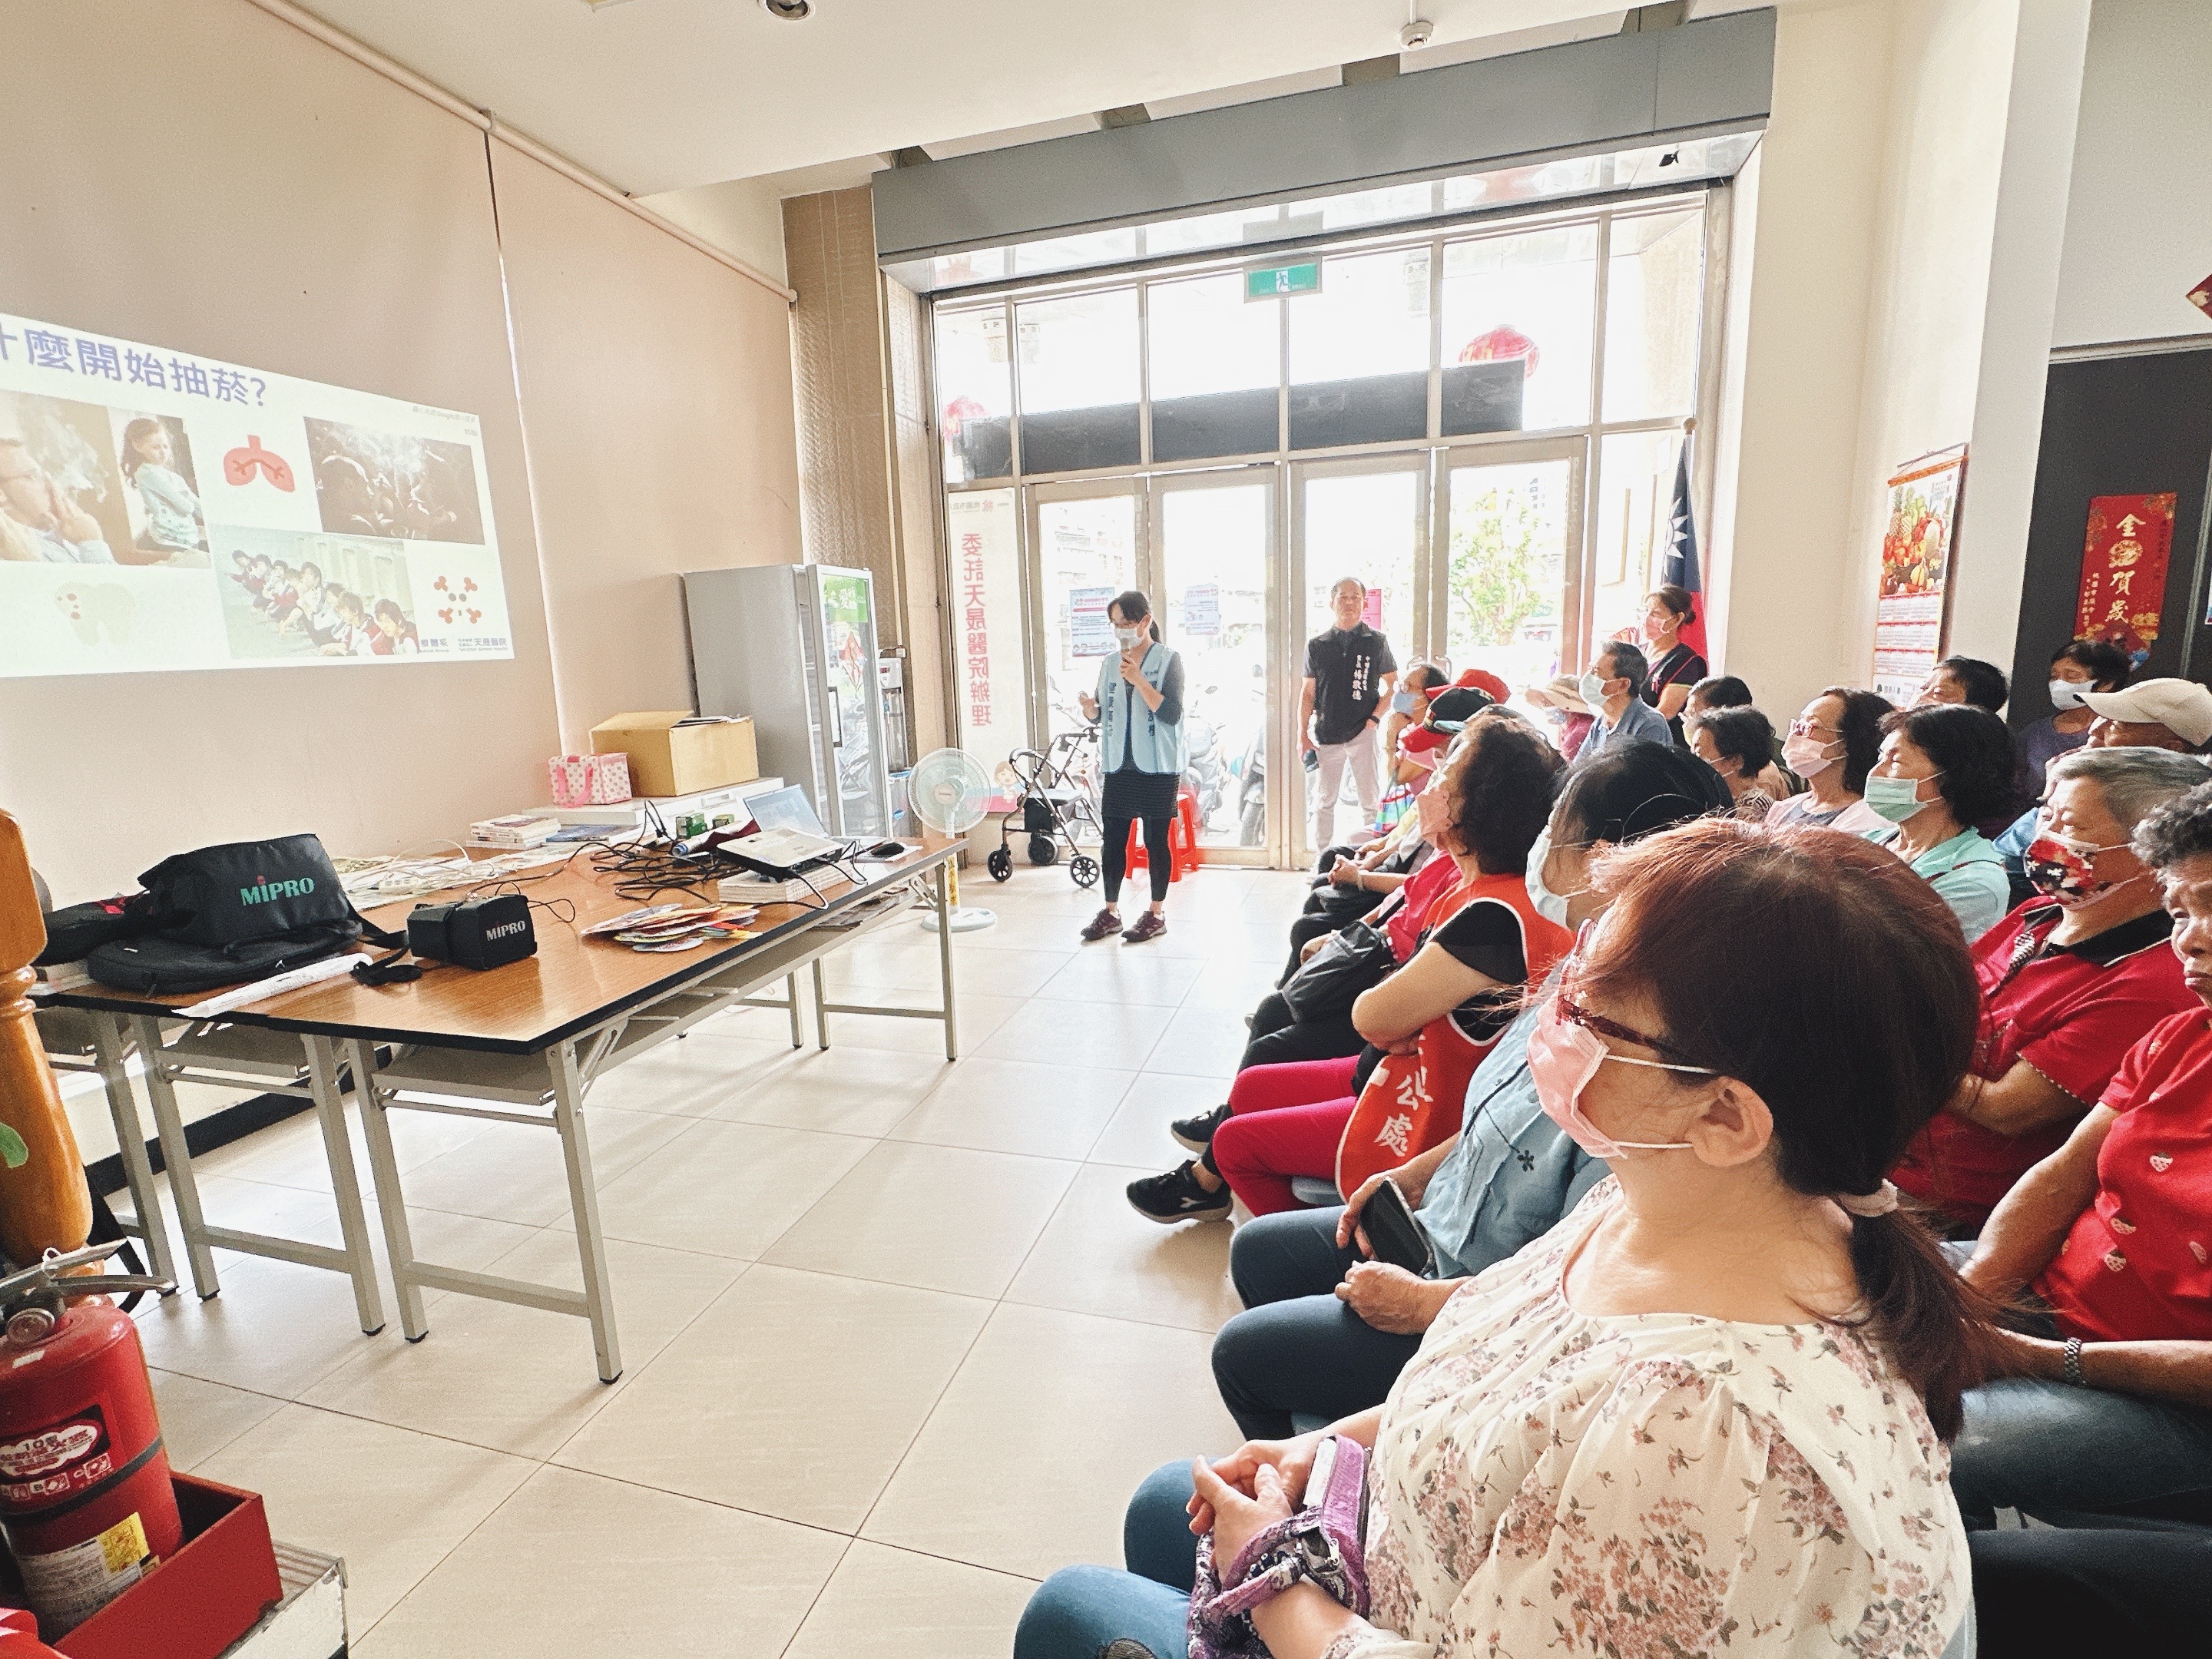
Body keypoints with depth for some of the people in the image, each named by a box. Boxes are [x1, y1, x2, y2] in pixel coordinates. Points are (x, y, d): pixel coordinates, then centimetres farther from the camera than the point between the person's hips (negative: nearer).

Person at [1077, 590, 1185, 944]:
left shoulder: (1168, 660, -4)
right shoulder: (1110, 663, 10)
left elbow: (1171, 713, -14)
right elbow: (1102, 713, 15)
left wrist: (1138, 680, -21)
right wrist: (1091, 710, -8)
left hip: (1158, 766, -4)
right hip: (1119, 765, 5)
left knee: (1156, 839, 3)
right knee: (1112, 838, 5)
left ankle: (1157, 914, 16)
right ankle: (1110, 911, 18)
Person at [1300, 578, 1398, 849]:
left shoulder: (1376, 642, 4)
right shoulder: (1317, 645, 7)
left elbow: (1393, 683, 10)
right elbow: (1307, 693, 9)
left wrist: (1376, 716, -4)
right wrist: (1302, 735, 3)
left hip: (1363, 733, -1)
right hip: (1326, 735, 1)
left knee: (1370, 801, 1)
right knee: (1324, 801, 6)